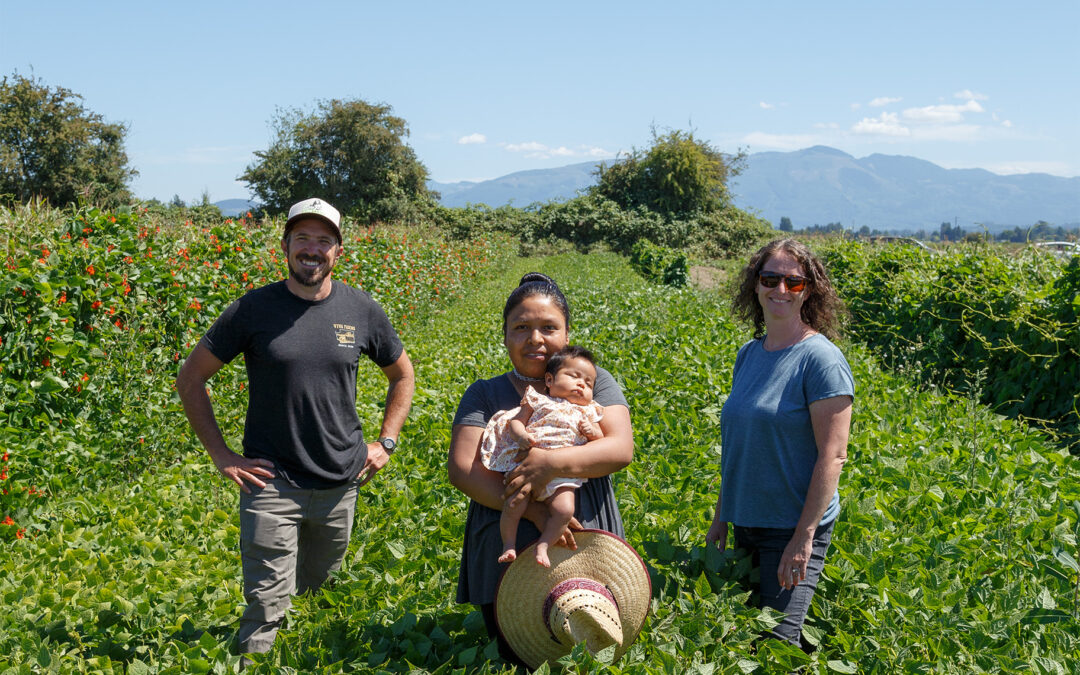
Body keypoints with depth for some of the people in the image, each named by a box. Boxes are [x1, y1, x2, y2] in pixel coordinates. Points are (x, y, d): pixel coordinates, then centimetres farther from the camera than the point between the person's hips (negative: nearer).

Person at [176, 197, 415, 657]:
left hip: (341, 484, 3)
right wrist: (220, 454, -3)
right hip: (270, 483, -3)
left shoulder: (361, 310, 0)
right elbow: (190, 380, 2)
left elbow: (402, 375, 17)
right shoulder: (253, 309, -6)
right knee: (266, 607, -6)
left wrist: (386, 443, 7)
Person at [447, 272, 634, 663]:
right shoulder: (485, 395, 5)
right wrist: (535, 511, -20)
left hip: (586, 554, 0)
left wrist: (554, 463, -25)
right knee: (519, 663, 8)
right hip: (506, 563, 0)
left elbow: (621, 448, -8)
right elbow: (461, 469, -8)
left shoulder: (593, 381, 6)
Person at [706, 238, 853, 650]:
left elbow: (832, 456, -17)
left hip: (794, 529, -7)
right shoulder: (748, 354, 8)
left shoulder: (820, 359, -13)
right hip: (747, 525, 7)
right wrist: (720, 519, 16)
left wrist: (804, 538, -20)